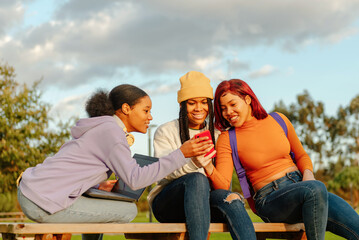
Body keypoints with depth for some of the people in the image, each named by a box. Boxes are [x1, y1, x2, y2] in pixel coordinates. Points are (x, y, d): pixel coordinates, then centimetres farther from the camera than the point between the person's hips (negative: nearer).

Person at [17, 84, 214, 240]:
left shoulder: (103, 127, 18)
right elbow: (135, 179, -19)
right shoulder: (111, 130, -12)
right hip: (42, 202, -10)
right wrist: (181, 154, -20)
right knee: (128, 211, -6)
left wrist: (98, 185, 8)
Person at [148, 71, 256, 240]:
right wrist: (193, 163, -34)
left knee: (227, 197, -31)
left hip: (203, 201, 3)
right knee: (197, 179, -34)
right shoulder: (166, 131, 4)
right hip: (166, 204, -3)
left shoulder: (215, 134, 16)